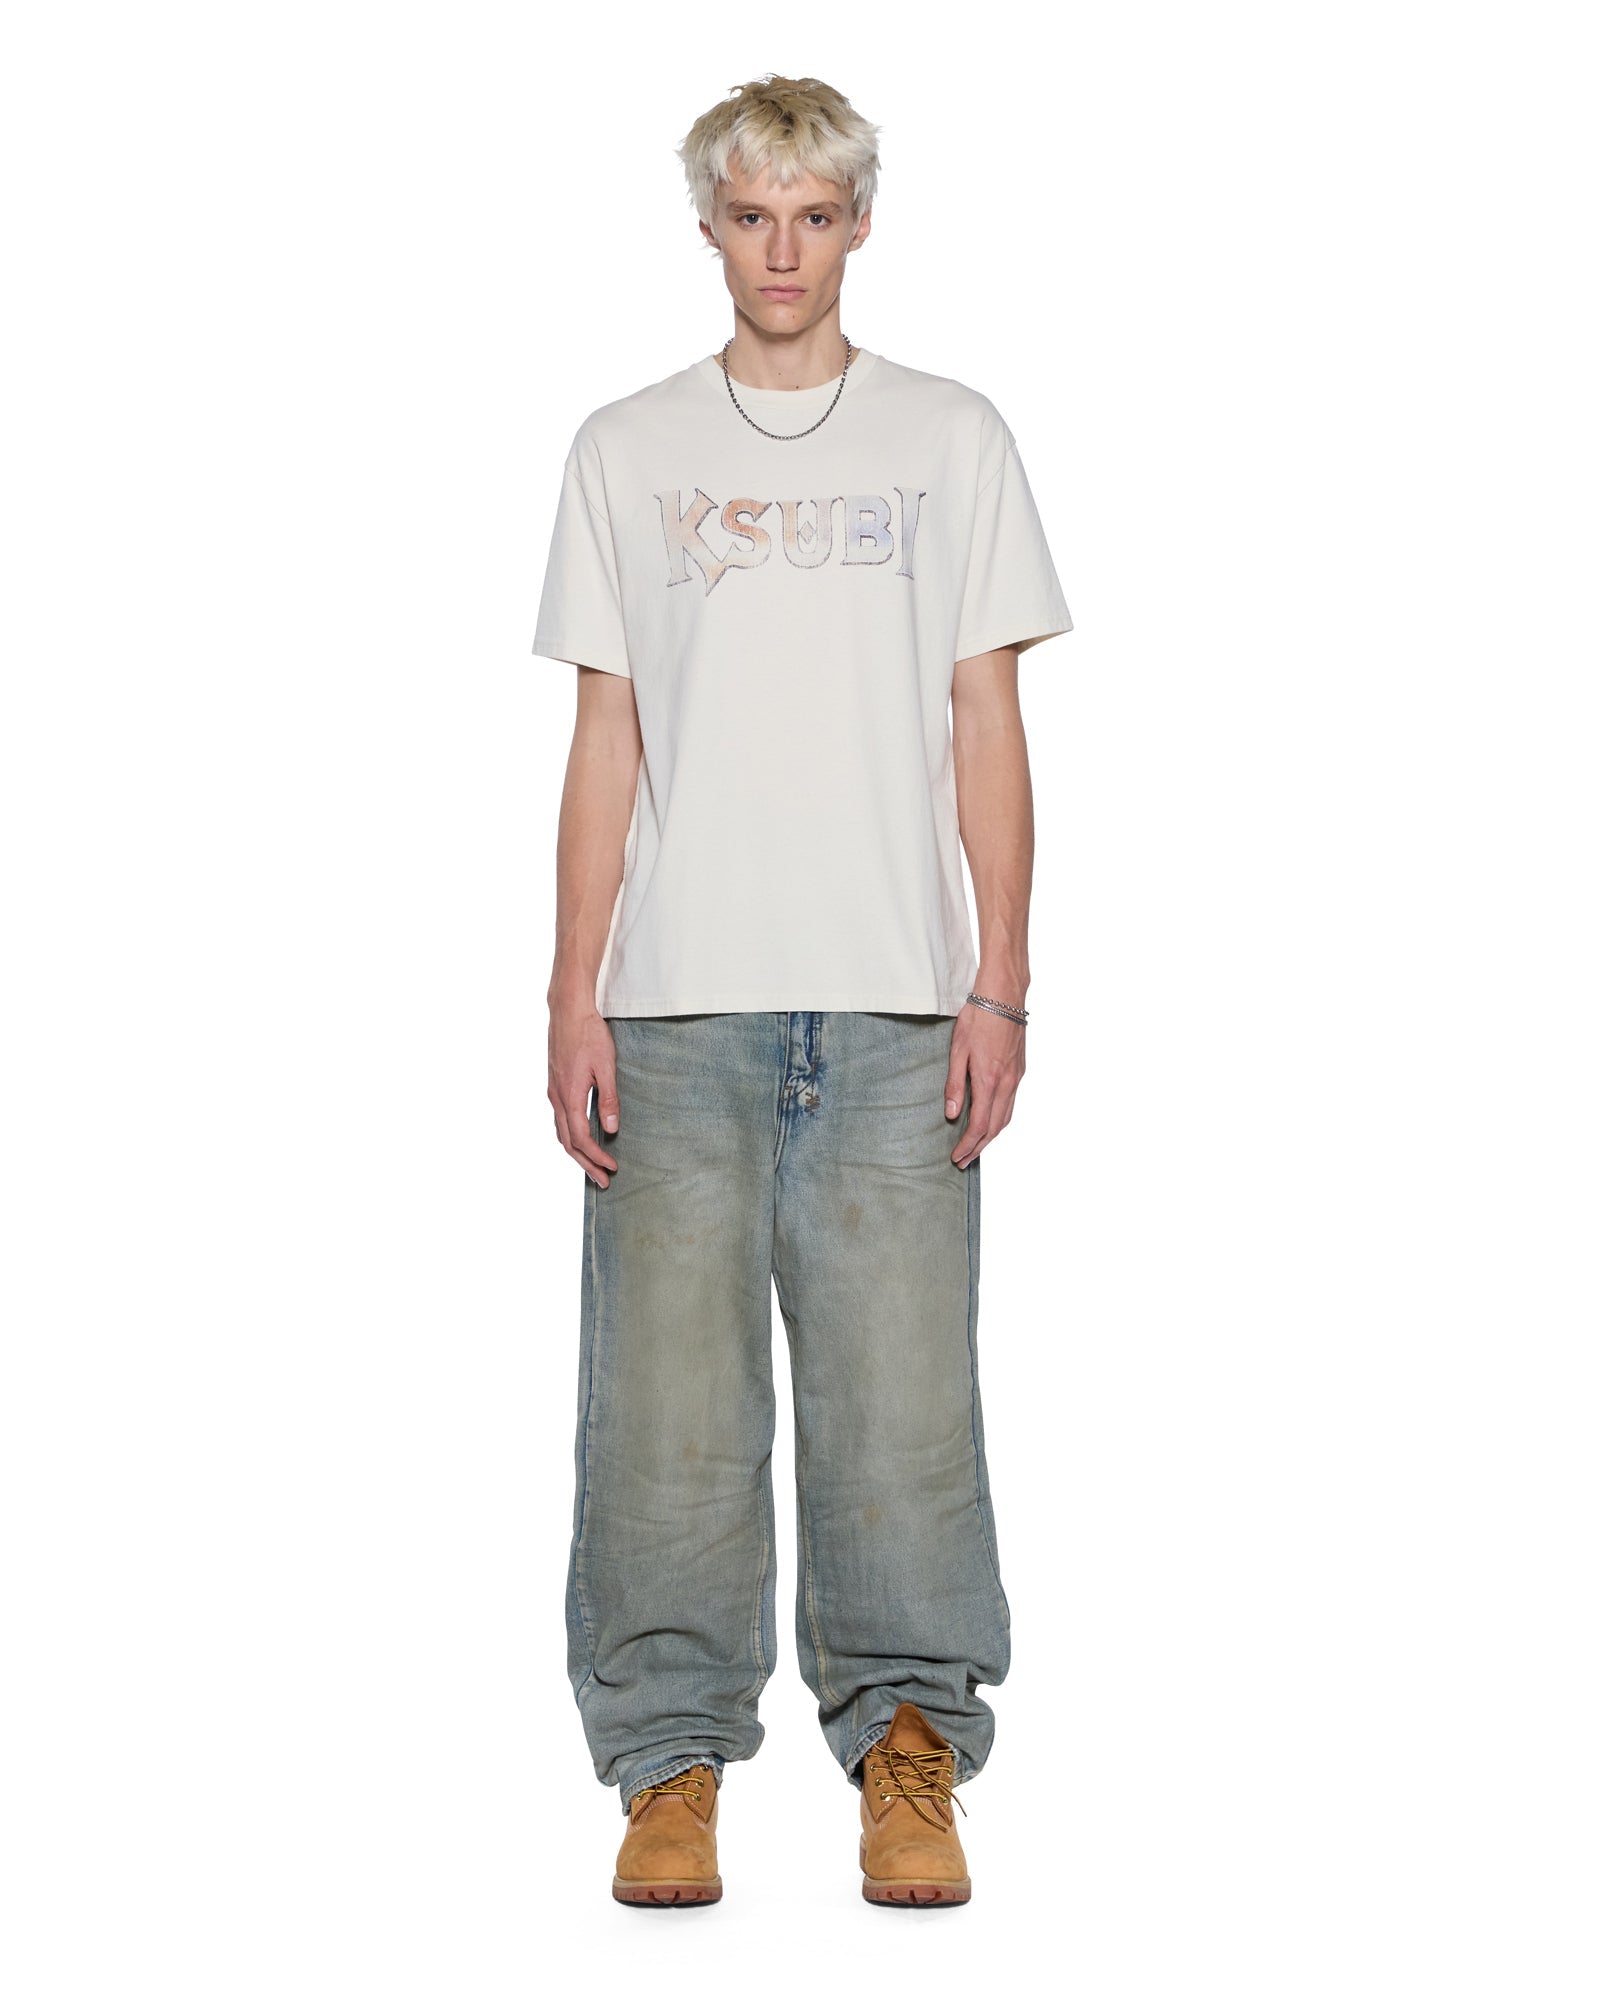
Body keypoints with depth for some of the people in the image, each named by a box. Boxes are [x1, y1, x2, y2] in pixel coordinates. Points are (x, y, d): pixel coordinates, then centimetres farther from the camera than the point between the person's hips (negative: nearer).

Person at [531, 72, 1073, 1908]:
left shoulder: (951, 439, 11)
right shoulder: (626, 451, 12)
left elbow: (985, 728, 8)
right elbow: (605, 743, 9)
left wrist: (1000, 982, -1)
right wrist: (574, 997, 2)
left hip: (895, 1003, 0)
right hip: (680, 1001, 1)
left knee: (901, 1388, -4)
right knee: (668, 1397, -1)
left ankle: (909, 1753, 7)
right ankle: (671, 1766, 9)